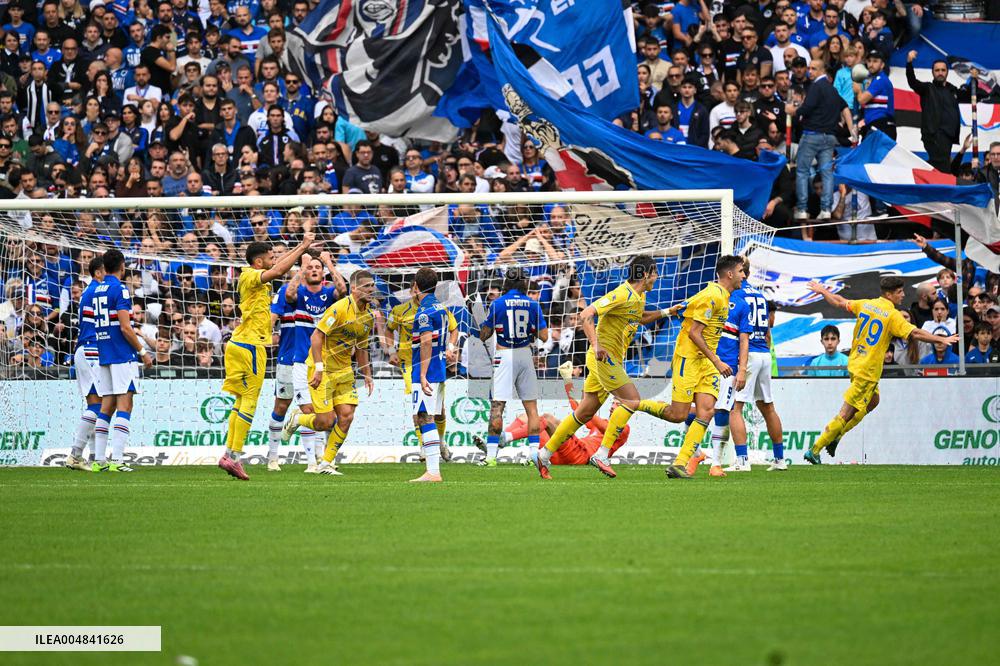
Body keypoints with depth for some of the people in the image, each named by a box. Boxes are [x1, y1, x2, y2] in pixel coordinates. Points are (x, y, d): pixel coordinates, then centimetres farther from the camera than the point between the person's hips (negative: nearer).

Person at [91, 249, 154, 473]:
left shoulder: (97, 291, 13)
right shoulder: (120, 290, -10)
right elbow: (125, 328, -15)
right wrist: (143, 352, -7)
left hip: (103, 355, 7)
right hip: (123, 356, -7)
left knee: (106, 408, 9)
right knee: (124, 406, -8)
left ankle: (99, 460, 6)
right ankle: (117, 460, -16)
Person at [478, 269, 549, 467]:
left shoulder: (498, 303, -3)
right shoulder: (533, 305, 3)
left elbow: (483, 335, 2)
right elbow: (544, 336, 1)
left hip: (503, 356, -2)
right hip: (525, 355, 2)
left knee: (497, 406, -4)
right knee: (531, 407, 8)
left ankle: (491, 455, -9)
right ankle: (535, 454, 5)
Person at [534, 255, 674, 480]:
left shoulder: (639, 297, 12)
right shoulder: (622, 295, -18)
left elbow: (641, 318, 35)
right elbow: (586, 315, -24)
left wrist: (664, 313, 20)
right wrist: (596, 345, -34)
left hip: (613, 360, 9)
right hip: (604, 357, -9)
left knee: (585, 412, 10)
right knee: (632, 400, -15)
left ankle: (545, 455, 16)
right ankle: (601, 455, -15)